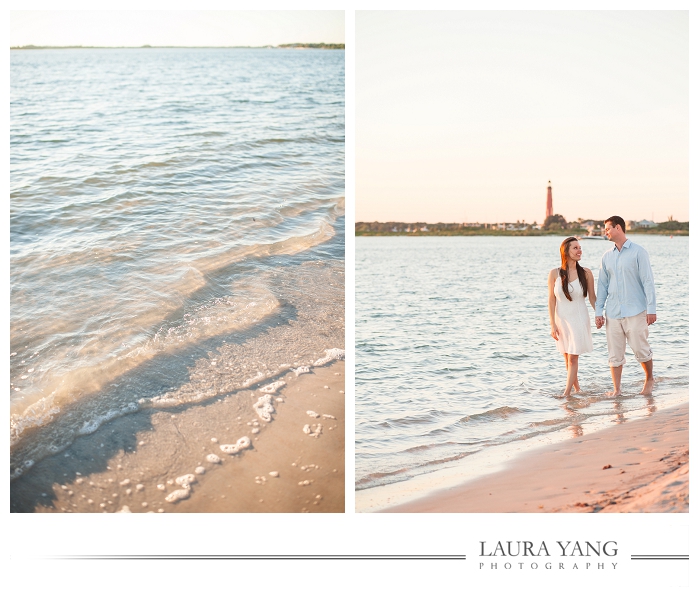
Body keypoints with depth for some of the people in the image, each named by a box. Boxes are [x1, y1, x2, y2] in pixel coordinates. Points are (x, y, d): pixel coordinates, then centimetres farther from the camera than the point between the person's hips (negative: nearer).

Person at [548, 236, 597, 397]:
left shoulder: (586, 273, -5)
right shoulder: (554, 274, -5)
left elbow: (592, 298, 3)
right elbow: (551, 300, -2)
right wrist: (553, 324, -5)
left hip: (579, 319, -1)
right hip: (561, 319, 2)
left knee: (573, 358, -5)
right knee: (567, 357, 11)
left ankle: (567, 393, -2)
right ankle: (576, 388, 30)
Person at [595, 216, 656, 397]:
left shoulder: (638, 252, -3)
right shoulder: (607, 257, 11)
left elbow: (648, 281, -5)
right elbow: (602, 285, 13)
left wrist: (651, 308, -11)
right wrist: (598, 311, 7)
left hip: (635, 311, -4)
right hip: (613, 312, 4)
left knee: (641, 350, 1)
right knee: (614, 353, 3)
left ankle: (649, 379, 24)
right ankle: (616, 389, 10)